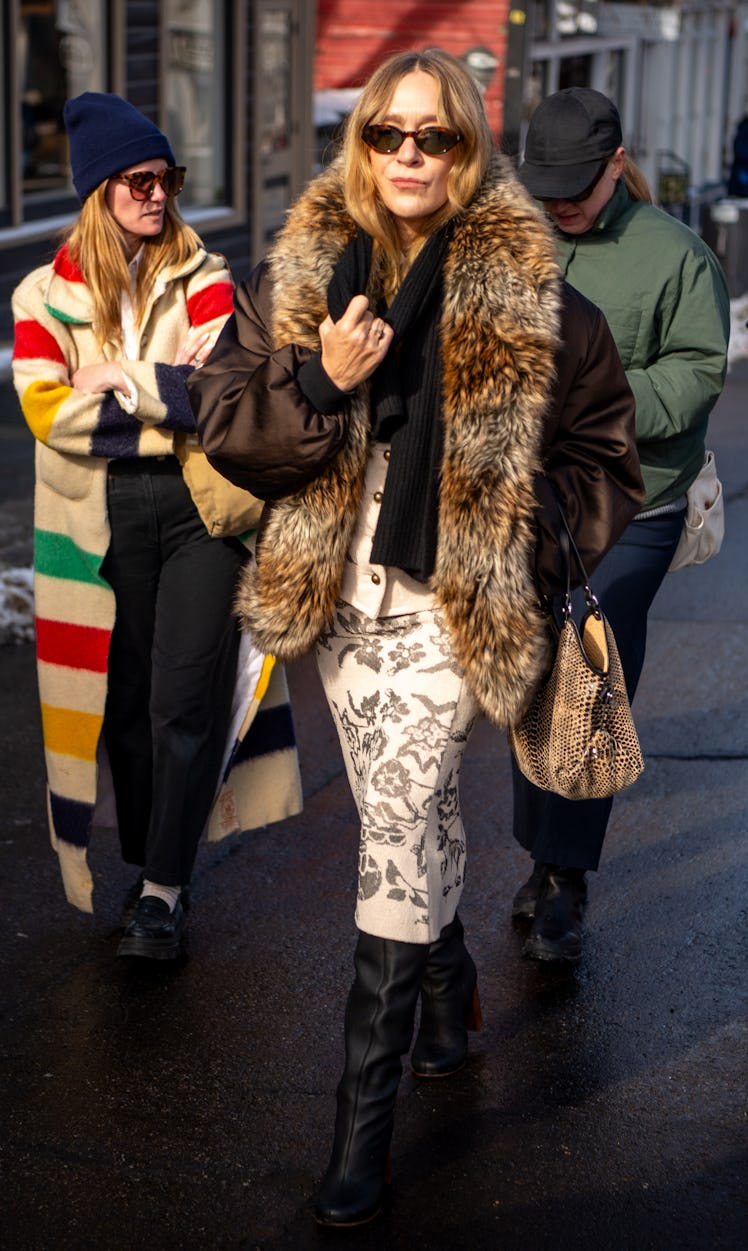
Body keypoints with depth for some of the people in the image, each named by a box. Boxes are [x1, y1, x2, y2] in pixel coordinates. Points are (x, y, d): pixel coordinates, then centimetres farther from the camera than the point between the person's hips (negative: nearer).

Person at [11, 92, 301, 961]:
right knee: (124, 696, 7)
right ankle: (146, 869, 22)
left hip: (200, 506, -1)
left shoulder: (201, 277, 6)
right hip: (103, 518, 1)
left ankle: (164, 891, 0)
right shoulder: (46, 295, 6)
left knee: (186, 700, -7)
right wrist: (172, 394, -9)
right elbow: (46, 409, -8)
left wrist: (120, 382, -10)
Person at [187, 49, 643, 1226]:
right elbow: (221, 418, 0)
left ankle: (366, 1107, -3)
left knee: (397, 826, -11)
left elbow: (600, 454, 5)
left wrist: (524, 534, -7)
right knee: (409, 810, 18)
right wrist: (319, 380, -16)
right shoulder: (297, 275, 2)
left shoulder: (531, 297, -5)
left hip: (456, 599, -4)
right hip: (342, 593, 4)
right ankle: (449, 984, 44)